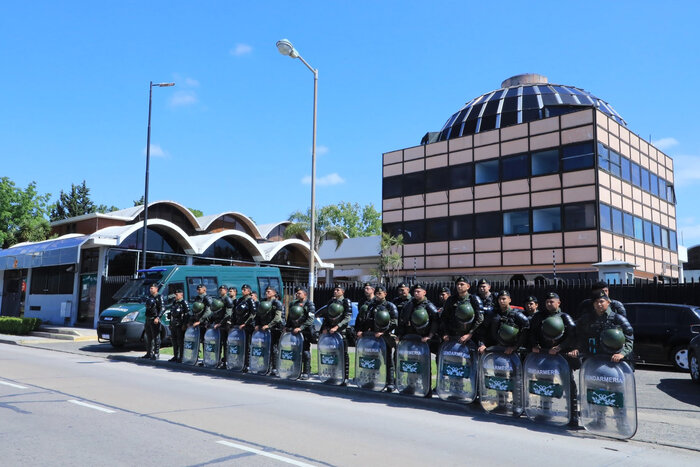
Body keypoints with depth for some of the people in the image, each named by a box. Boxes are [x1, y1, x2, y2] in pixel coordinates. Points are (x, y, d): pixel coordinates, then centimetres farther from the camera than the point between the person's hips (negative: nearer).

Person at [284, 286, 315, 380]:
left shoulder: (309, 304, -4)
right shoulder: (293, 304, 16)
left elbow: (310, 320, -14)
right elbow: (289, 317, 23)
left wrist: (300, 328, -22)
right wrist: (287, 326, 8)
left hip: (305, 331, -6)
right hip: (294, 331, 6)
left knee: (305, 351, -3)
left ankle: (306, 373, 3)